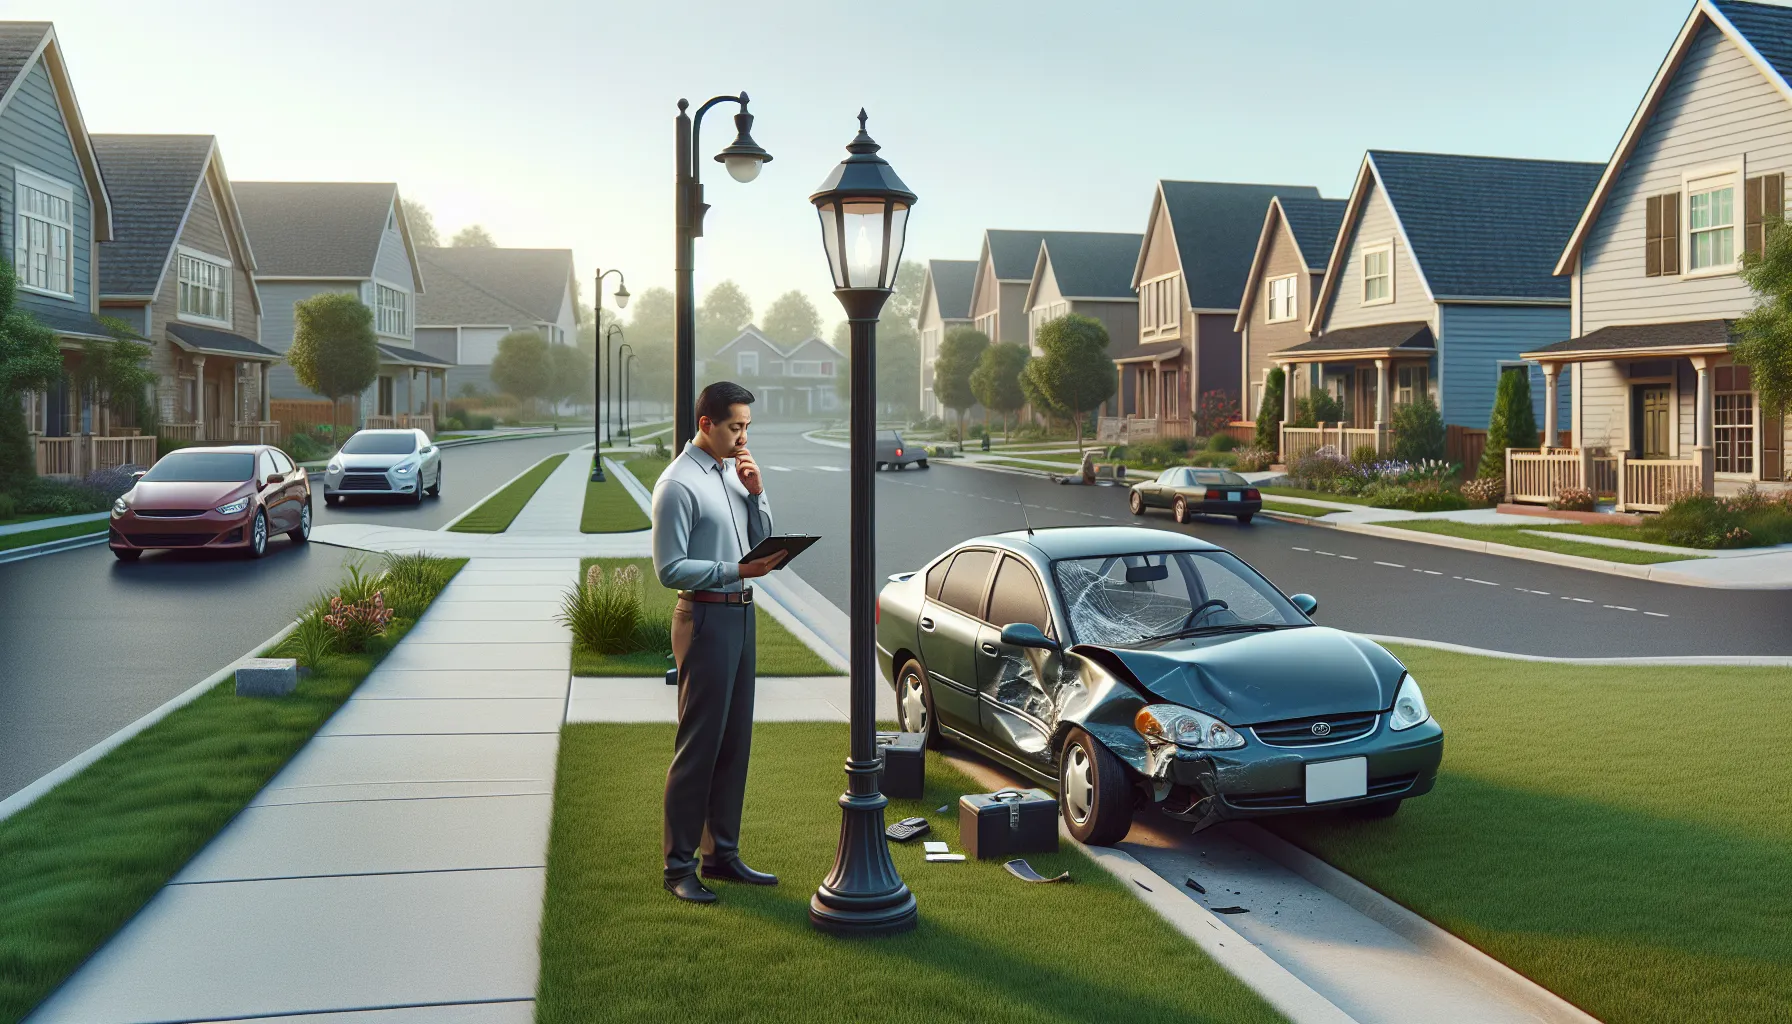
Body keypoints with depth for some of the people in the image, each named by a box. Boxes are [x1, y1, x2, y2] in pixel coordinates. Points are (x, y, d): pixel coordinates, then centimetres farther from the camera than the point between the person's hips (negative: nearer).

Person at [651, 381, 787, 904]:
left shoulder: (733, 471, 12)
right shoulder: (678, 484, -13)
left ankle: (722, 852, 24)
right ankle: (679, 865, 6)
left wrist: (756, 492, 1)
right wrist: (737, 570, -23)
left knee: (735, 741, 13)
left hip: (740, 614, 8)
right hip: (705, 618, -8)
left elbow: (762, 539, 16)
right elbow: (670, 569, -16)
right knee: (698, 744, -4)